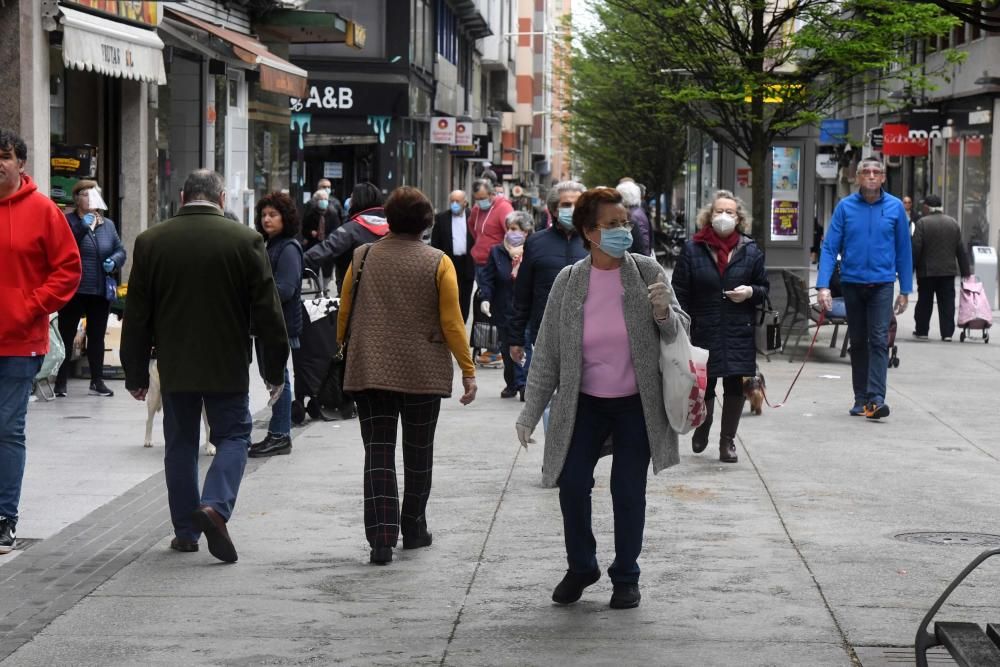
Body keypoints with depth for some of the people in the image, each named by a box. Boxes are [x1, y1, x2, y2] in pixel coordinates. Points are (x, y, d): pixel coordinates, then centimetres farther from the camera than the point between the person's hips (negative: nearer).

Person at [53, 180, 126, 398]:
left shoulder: (108, 224, 11)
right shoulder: (68, 221, -3)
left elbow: (120, 250, 14)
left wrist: (114, 261, -8)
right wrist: (82, 227, -27)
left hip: (100, 291, 4)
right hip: (73, 290, -4)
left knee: (97, 337, 10)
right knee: (66, 335, 2)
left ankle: (97, 380, 17)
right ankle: (61, 382, 7)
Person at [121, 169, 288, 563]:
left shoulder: (150, 242, -2)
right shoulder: (245, 241, -7)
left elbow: (136, 315, 2)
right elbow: (267, 312, -5)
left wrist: (135, 373, 10)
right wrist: (274, 369, 4)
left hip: (174, 366, 2)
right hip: (228, 367, -2)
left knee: (180, 443, 13)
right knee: (233, 437, 9)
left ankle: (185, 531, 15)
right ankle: (215, 506, -14)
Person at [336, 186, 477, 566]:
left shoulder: (363, 258, 0)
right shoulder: (438, 263, -6)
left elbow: (344, 312, 6)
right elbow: (452, 323, -6)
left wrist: (342, 350, 22)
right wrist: (468, 371, 1)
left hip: (369, 372, 1)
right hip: (423, 374, -1)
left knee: (378, 452, -1)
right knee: (418, 453, 15)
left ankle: (381, 537, -14)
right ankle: (413, 530, 25)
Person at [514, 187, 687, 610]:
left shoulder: (646, 272, -6)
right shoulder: (568, 281, -4)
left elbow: (679, 330, 1)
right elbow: (547, 352, 1)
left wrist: (663, 313, -23)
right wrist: (530, 412, -1)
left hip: (636, 404, -1)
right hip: (585, 403, 1)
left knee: (628, 492, 3)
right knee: (572, 484, -5)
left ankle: (626, 576, 21)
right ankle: (581, 567, 18)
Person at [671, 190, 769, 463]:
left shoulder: (750, 251, 5)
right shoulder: (693, 249, -1)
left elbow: (764, 288, 14)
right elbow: (680, 292, -1)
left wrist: (751, 292, -10)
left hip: (739, 334, 1)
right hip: (703, 332, -1)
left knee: (735, 387, 0)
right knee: (703, 387, 3)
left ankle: (727, 440, 18)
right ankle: (702, 428, 33)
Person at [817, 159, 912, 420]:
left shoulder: (895, 207, 0)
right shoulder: (845, 207, 0)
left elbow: (904, 250, 5)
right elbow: (829, 247, -3)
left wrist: (905, 290, 5)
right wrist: (823, 285, -13)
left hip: (882, 283, -1)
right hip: (852, 283, 1)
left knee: (879, 340, -11)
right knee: (858, 342, 10)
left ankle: (876, 398, -17)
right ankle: (860, 398, 19)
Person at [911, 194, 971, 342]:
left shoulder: (922, 223, -8)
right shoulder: (953, 223, 6)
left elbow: (916, 248, -13)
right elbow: (961, 250, 7)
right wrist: (965, 271, 12)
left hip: (927, 271, -3)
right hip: (948, 270, 3)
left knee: (924, 302, 7)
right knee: (947, 303, 5)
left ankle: (922, 331, 12)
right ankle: (947, 333, 2)